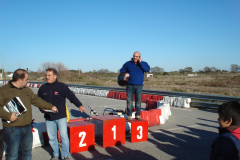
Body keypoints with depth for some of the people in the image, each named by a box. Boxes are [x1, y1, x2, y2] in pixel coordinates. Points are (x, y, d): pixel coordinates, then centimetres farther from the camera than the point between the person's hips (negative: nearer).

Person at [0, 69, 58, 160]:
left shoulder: (27, 90, 14)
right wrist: (8, 116, -22)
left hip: (27, 128, 7)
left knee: (27, 152, 18)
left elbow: (37, 100, 20)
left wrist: (50, 107, 19)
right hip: (12, 129, -7)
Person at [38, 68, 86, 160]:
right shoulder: (43, 88, 7)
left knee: (64, 136, 0)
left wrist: (79, 105, -15)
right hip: (49, 118, 4)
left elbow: (71, 96, -6)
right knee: (52, 137, 12)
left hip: (61, 117, -4)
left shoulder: (62, 86, -5)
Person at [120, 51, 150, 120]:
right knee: (129, 100, -2)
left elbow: (147, 69, -8)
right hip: (130, 85, 0)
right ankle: (129, 115, 5)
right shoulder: (128, 63, 10)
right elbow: (122, 70, 16)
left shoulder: (143, 64, 10)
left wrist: (140, 62, -9)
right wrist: (125, 74, -6)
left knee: (138, 100, 1)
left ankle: (137, 115, 12)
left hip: (139, 86, 1)